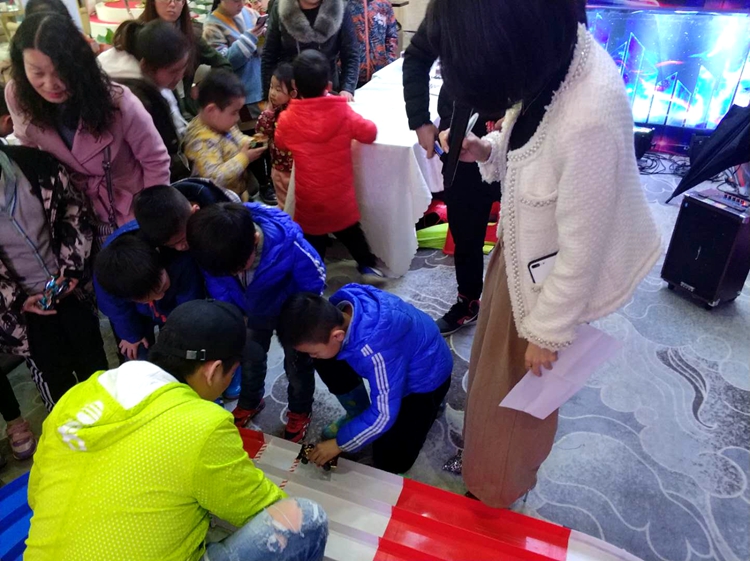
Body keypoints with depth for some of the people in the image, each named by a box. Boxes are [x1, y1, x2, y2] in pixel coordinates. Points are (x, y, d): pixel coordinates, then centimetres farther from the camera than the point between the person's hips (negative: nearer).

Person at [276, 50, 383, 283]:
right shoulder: (343, 113, -12)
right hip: (340, 196, 1)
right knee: (350, 232, 23)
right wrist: (356, 123, 16)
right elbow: (370, 133, -2)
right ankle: (368, 267, 29)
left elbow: (280, 143, 10)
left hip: (308, 198, 0)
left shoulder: (287, 119, -9)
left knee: (313, 238, 17)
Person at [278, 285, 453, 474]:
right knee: (326, 362, -14)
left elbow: (384, 415, -29)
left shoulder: (376, 350, -43)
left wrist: (340, 443, -19)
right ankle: (358, 415, 11)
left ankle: (429, 401, 14)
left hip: (425, 373, -6)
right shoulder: (337, 308, -23)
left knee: (389, 460, -8)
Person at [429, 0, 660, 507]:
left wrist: (547, 331, -14)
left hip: (550, 278, -8)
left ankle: (499, 488, 50)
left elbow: (581, 248, -27)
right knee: (495, 366, 28)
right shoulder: (556, 58, -12)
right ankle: (487, 460, 58)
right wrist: (488, 151, -11)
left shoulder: (592, 117, -38)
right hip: (520, 250, 8)